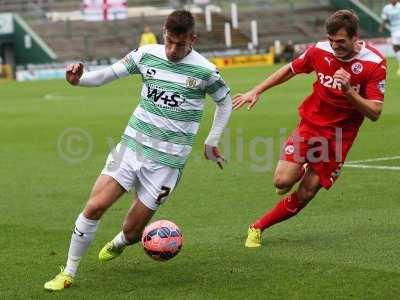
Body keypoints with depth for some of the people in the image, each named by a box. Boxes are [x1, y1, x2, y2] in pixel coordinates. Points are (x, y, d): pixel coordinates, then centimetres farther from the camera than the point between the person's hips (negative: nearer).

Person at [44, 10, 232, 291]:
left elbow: (226, 101, 10)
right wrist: (80, 79, -14)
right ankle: (68, 273, 3)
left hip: (168, 159, -2)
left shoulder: (205, 71, -7)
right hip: (132, 145, 2)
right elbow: (109, 73, 6)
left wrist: (211, 141, 13)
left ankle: (118, 244, 39)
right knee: (94, 206, -12)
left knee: (132, 230, 0)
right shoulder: (147, 55, 0)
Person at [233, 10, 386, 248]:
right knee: (282, 182, -14)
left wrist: (349, 91, -32)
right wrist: (257, 91, 9)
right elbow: (290, 70, 11)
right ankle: (301, 172, 23)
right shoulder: (321, 51, -8)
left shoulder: (375, 63, -16)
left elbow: (375, 113, -18)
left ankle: (258, 227, 14)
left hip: (339, 136, -2)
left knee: (306, 194, -3)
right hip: (310, 123, 2)